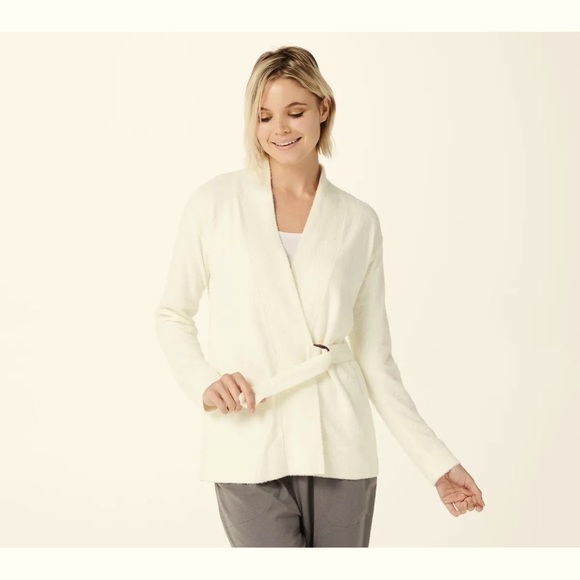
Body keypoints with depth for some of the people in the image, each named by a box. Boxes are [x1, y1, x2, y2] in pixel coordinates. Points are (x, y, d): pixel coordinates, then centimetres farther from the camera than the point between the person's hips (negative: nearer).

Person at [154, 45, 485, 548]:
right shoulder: (215, 203, 2)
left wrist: (437, 459, 4)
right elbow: (172, 316, 9)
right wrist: (204, 382, -10)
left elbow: (376, 356, 8)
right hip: (251, 450, -1)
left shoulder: (359, 221, 6)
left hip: (339, 448, 2)